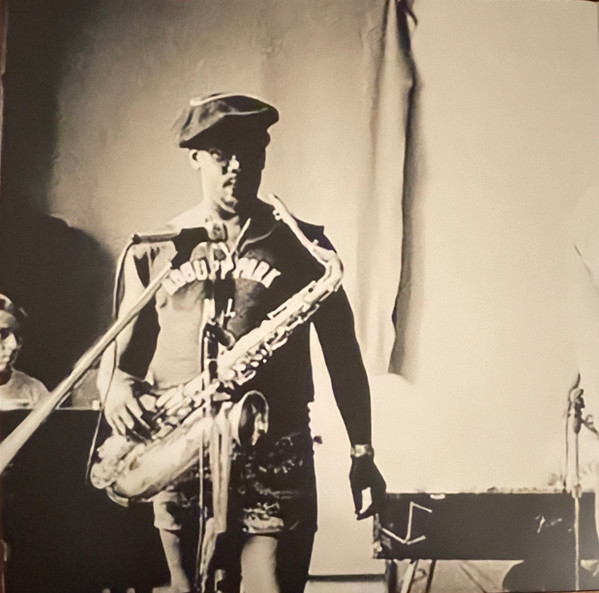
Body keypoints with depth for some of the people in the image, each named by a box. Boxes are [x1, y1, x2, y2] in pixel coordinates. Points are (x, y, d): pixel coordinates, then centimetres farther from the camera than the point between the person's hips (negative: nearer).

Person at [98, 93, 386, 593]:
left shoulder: (301, 244, 3)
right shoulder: (153, 251, 8)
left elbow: (341, 351, 5)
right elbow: (125, 347, 13)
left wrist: (362, 452, 2)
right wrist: (117, 387, -10)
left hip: (276, 462, -2)